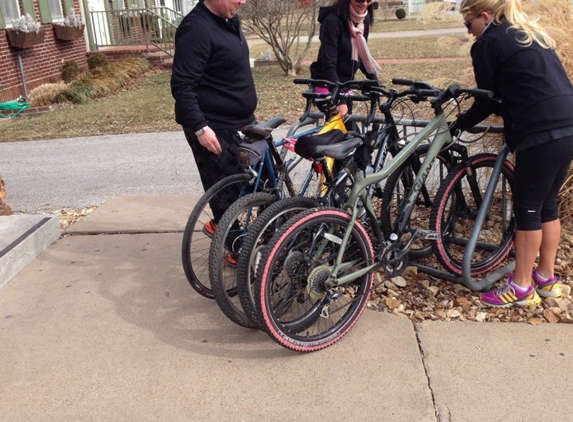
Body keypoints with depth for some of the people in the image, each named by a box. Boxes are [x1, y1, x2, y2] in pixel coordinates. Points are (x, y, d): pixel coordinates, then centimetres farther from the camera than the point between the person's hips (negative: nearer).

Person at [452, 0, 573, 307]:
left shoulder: (489, 43, -3)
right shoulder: (530, 33, 22)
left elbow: (487, 101, 0)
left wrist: (460, 123, 15)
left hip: (541, 134, -9)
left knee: (527, 209, 2)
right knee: (547, 204, 17)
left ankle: (521, 287, 13)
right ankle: (546, 278, 28)